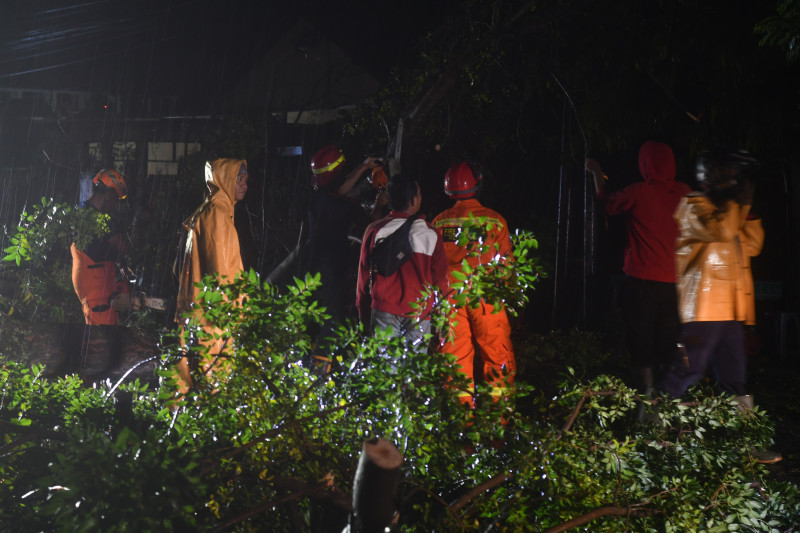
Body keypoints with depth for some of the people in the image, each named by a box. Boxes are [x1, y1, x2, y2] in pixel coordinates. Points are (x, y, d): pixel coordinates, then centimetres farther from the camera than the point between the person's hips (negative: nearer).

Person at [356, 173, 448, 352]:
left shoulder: (375, 230, -1)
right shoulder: (430, 234, -3)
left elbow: (364, 277, 5)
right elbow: (440, 279, 2)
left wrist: (363, 315, 16)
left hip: (384, 311, 0)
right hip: (420, 316, 0)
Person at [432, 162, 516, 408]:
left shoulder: (439, 221, 3)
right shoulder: (495, 221, -3)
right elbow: (506, 264, 1)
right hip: (486, 298, -2)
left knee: (456, 357, 9)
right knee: (498, 357, 7)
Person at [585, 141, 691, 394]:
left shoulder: (638, 193, -11)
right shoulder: (683, 193, 1)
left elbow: (607, 202, 8)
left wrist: (597, 173, 25)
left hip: (642, 281, -4)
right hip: (674, 281, 4)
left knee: (641, 346, 3)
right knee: (668, 347, 12)